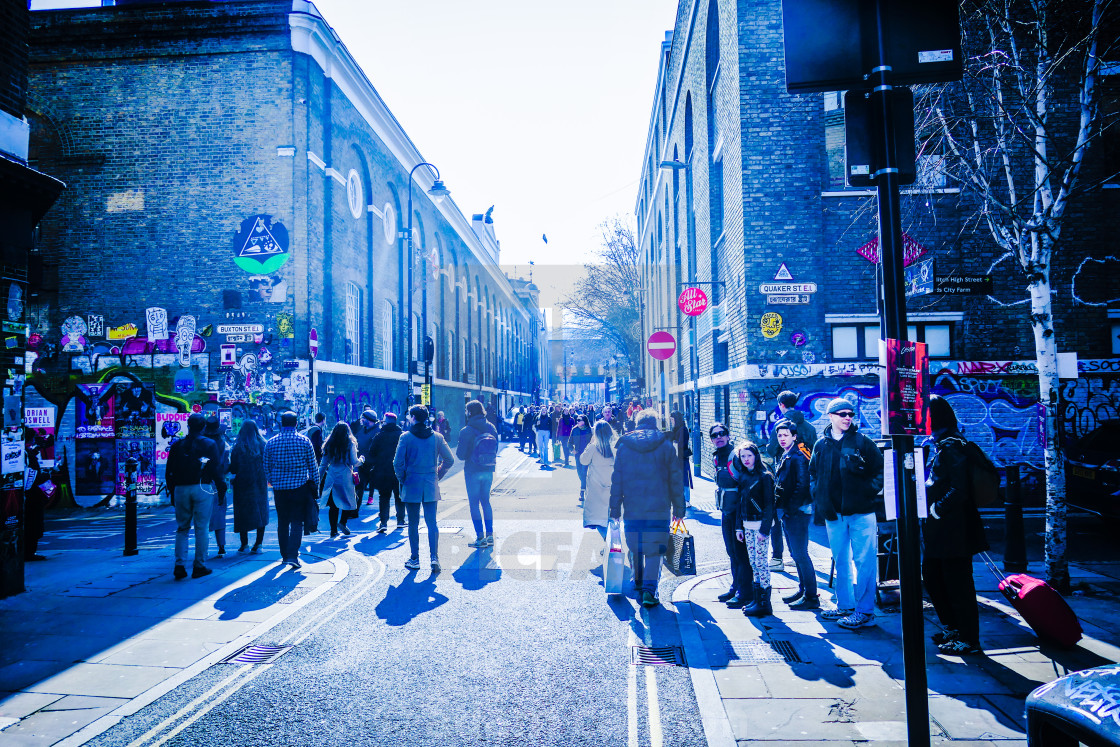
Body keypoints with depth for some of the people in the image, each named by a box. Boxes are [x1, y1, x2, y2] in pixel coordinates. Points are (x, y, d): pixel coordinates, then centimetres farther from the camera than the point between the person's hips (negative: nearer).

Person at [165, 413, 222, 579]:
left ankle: (179, 565, 2)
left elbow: (169, 473, 7)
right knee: (202, 528, 2)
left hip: (181, 489, 3)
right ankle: (199, 566, 3)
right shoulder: (210, 445, -1)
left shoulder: (177, 445, 7)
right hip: (202, 489, -3)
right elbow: (216, 470, -3)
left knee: (182, 528, 11)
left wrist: (172, 492, 14)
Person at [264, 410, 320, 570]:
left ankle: (285, 554, 23)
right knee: (297, 522, 0)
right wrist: (315, 484, 9)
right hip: (300, 486, -2)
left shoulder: (271, 443, -1)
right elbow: (313, 466, -1)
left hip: (279, 488, 2)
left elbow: (266, 467, 8)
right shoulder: (304, 441, -6)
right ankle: (293, 556, -11)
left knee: (282, 522, 14)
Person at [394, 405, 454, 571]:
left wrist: (402, 479, 3)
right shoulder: (437, 437, 1)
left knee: (413, 523, 8)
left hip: (412, 485, -2)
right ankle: (434, 558, -6)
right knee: (432, 523, 5)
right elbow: (449, 460, 3)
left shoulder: (406, 437, -7)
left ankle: (415, 559, 13)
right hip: (431, 485, 2)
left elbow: (398, 462, -11)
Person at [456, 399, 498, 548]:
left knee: (474, 503, 3)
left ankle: (480, 537, 1)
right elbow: (495, 449, 8)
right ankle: (489, 535, 16)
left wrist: (458, 450, 8)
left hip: (473, 471, -5)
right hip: (488, 470, 5)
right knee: (485, 501, 17)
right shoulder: (491, 427, 2)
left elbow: (461, 455, -11)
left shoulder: (466, 431, -14)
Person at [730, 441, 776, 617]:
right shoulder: (743, 477, 11)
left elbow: (769, 505, -12)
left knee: (761, 562, -5)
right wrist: (739, 527, 12)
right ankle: (757, 599, 18)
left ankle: (764, 604, -1)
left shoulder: (764, 477, -10)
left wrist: (764, 529, -17)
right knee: (754, 563, 10)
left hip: (760, 524, -7)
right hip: (747, 526, 7)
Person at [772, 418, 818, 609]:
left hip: (797, 512, -10)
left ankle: (811, 597, 0)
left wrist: (790, 509, -18)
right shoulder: (784, 457, 15)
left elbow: (802, 486, -20)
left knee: (800, 554, -6)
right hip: (787, 513, 10)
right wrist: (783, 511, 15)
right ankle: (803, 590, 29)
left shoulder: (798, 457, -15)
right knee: (796, 554, 17)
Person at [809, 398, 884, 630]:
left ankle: (864, 611, 3)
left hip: (861, 511, -4)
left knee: (864, 561, -3)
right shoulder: (821, 445, 8)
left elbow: (880, 470, 1)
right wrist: (818, 499, 4)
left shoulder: (862, 441, -1)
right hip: (834, 513, 4)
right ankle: (844, 605, 25)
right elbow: (813, 474, 16)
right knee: (840, 560, 13)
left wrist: (870, 491, -9)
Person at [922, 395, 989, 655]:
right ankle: (954, 628, 32)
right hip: (937, 529, 10)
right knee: (932, 577, 17)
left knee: (957, 584, -1)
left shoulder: (952, 447, -17)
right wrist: (929, 507, 9)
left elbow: (959, 490, -23)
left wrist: (936, 509, -16)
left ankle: (969, 640, 10)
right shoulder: (937, 445, 12)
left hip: (954, 528, -10)